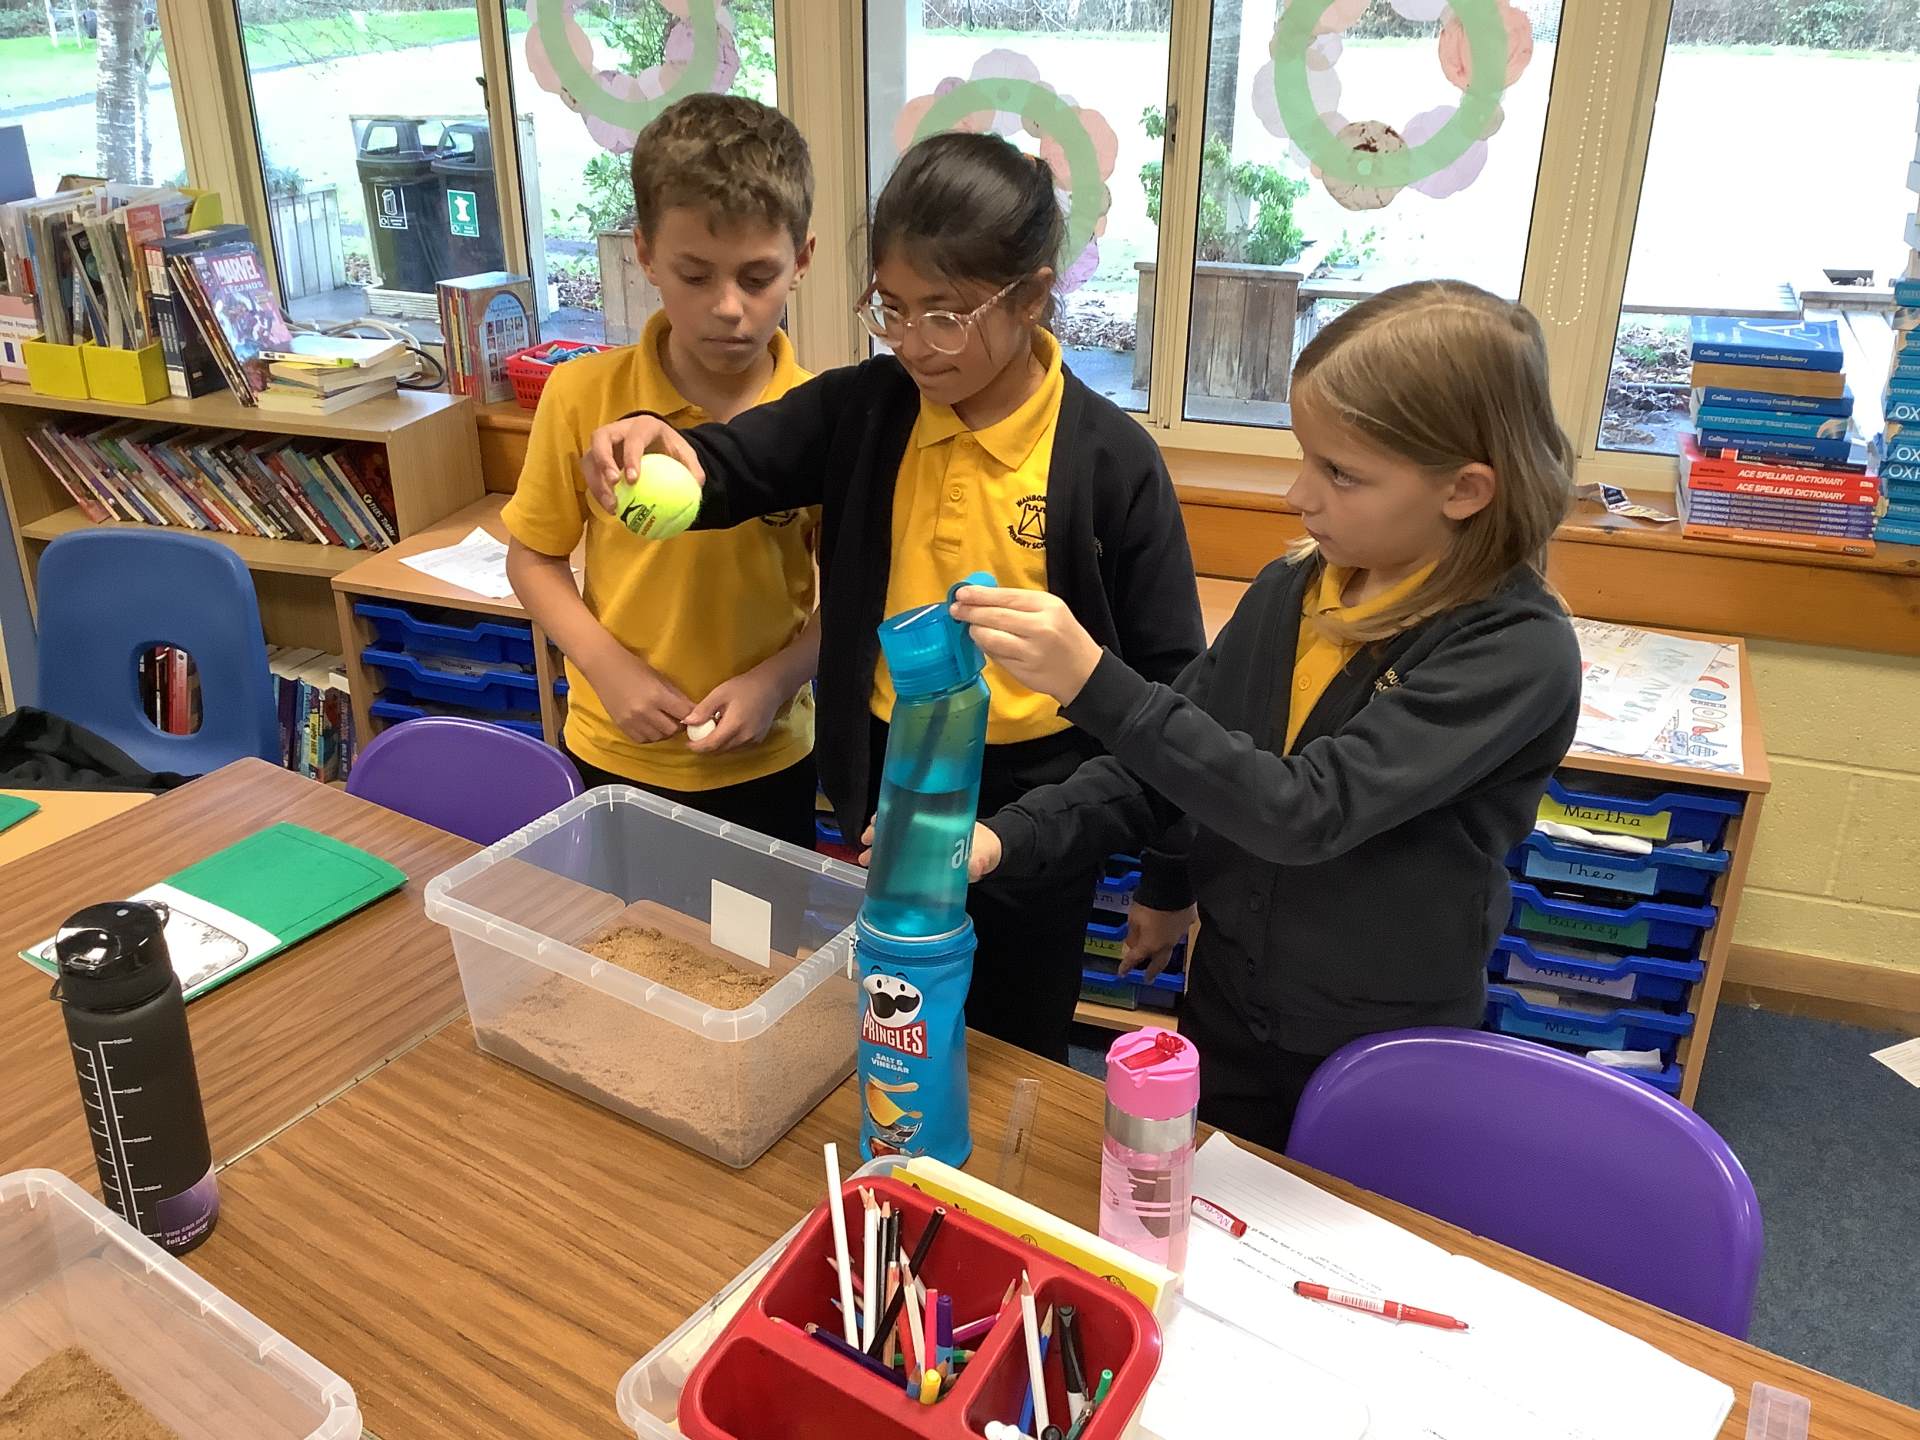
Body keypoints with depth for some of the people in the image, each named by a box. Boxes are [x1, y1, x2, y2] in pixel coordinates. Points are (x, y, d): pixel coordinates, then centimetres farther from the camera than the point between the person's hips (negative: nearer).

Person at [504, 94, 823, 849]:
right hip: (617, 757, 1)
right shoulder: (582, 396, -11)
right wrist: (608, 666, -14)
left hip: (768, 762, 0)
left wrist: (778, 678, -17)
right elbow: (532, 559, -1)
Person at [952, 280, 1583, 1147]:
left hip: (1388, 1060, -5)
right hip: (1226, 1015, 5)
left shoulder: (1518, 650, -22)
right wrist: (1008, 839, -15)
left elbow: (1304, 812, -32)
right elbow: (1160, 767, 0)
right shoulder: (1286, 595, -4)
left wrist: (1094, 683, -36)